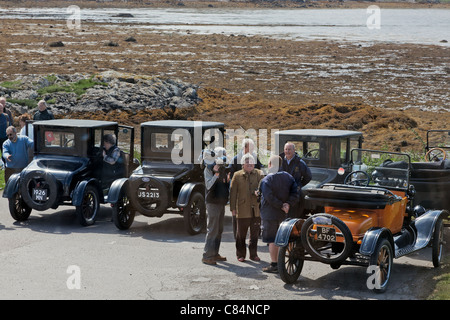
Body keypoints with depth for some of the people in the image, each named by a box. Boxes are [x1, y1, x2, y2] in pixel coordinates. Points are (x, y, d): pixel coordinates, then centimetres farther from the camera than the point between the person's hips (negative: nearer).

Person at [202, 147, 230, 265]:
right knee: (212, 230, -10)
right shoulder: (209, 168, -9)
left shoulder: (223, 169, 14)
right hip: (212, 202, -9)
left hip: (221, 202, 9)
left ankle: (215, 253, 21)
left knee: (219, 230, 13)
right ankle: (207, 256, -9)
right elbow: (209, 185, -20)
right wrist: (216, 174, -32)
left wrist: (228, 181, 1)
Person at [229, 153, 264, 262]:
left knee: (255, 233, 9)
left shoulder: (259, 174, 7)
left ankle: (253, 254, 20)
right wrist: (233, 208, -2)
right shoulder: (237, 175, 3)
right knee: (241, 233, 4)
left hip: (256, 209, 2)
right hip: (243, 210, -2)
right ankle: (240, 254, 15)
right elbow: (233, 192, 2)